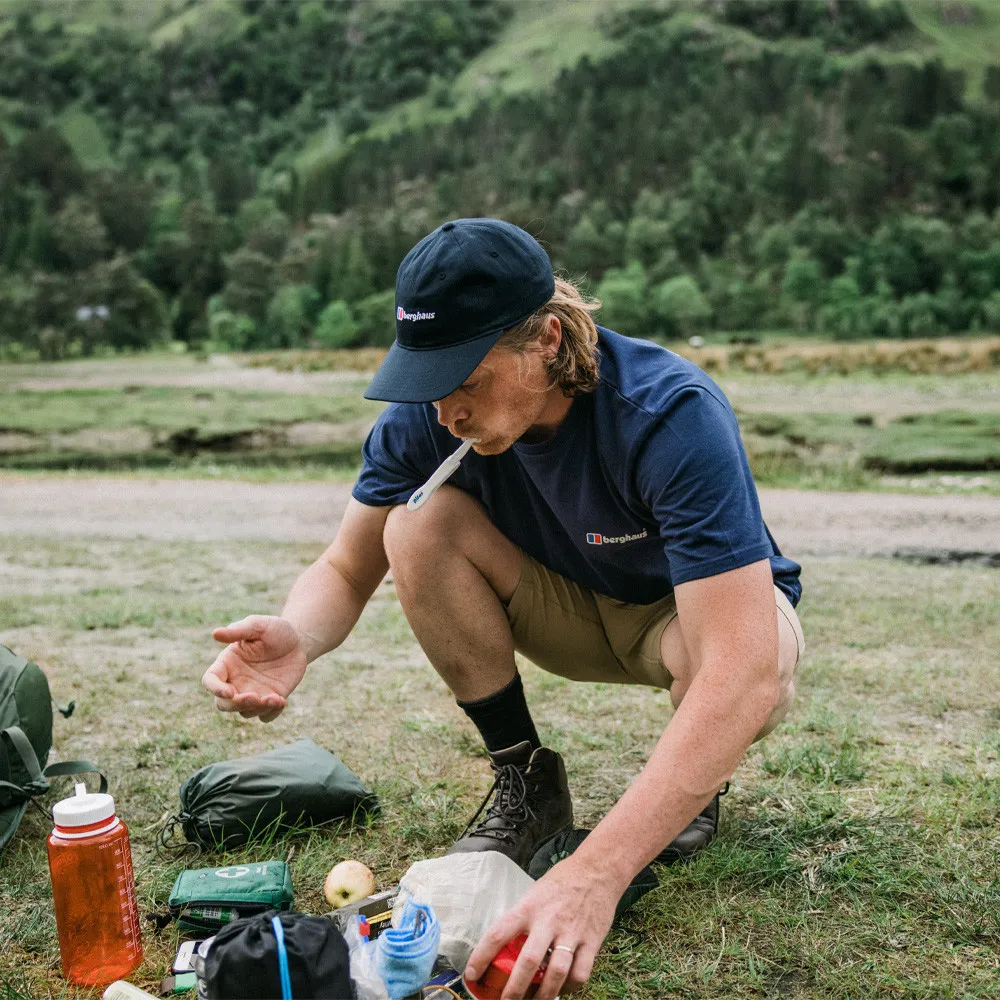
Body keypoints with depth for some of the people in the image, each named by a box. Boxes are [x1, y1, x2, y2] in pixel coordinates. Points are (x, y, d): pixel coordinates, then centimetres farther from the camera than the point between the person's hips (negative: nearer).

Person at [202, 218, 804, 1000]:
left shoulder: (673, 414, -36)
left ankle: (694, 783, 1)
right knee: (419, 523, -24)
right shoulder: (425, 414, -21)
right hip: (575, 609, 4)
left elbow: (742, 670, -45)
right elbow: (346, 570, -11)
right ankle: (527, 784, -5)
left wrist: (593, 874, -54)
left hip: (697, 608, -3)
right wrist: (298, 637, -38)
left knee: (754, 674, -40)